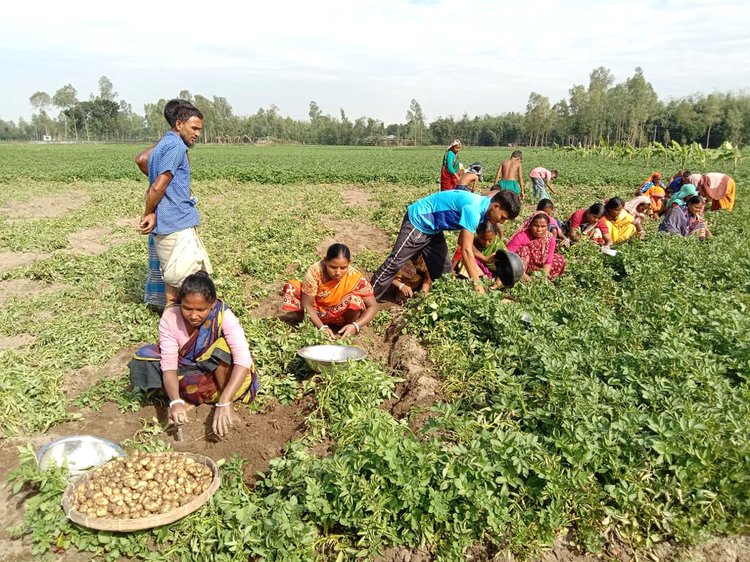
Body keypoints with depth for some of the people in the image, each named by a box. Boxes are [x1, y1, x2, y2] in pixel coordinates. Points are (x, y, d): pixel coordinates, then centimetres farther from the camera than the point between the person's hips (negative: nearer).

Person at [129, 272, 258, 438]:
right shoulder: (170, 317, -21)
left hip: (218, 373, -2)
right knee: (143, 358, -20)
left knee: (223, 345, -34)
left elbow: (243, 360, -39)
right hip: (187, 369, 3)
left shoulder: (223, 315, -28)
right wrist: (176, 401, -43)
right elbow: (169, 363, -25)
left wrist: (224, 403, -49)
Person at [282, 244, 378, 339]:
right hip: (316, 310, 1)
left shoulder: (355, 277, -27)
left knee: (356, 299, -32)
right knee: (291, 288, -22)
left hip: (339, 315, -1)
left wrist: (356, 326, -38)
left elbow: (373, 306, -22)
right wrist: (322, 327, -33)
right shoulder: (315, 271, -28)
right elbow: (307, 304, -20)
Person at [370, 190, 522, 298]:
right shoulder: (473, 209, -30)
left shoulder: (481, 206, -1)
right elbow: (466, 250, -32)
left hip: (433, 228, 10)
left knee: (443, 269, 8)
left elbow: (463, 241, 11)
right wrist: (477, 284, -31)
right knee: (394, 263, -7)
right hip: (418, 221, -10)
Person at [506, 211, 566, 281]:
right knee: (524, 249, -29)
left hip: (536, 264, 5)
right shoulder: (521, 237, -25)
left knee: (560, 260, -4)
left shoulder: (550, 239, -12)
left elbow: (548, 261, -11)